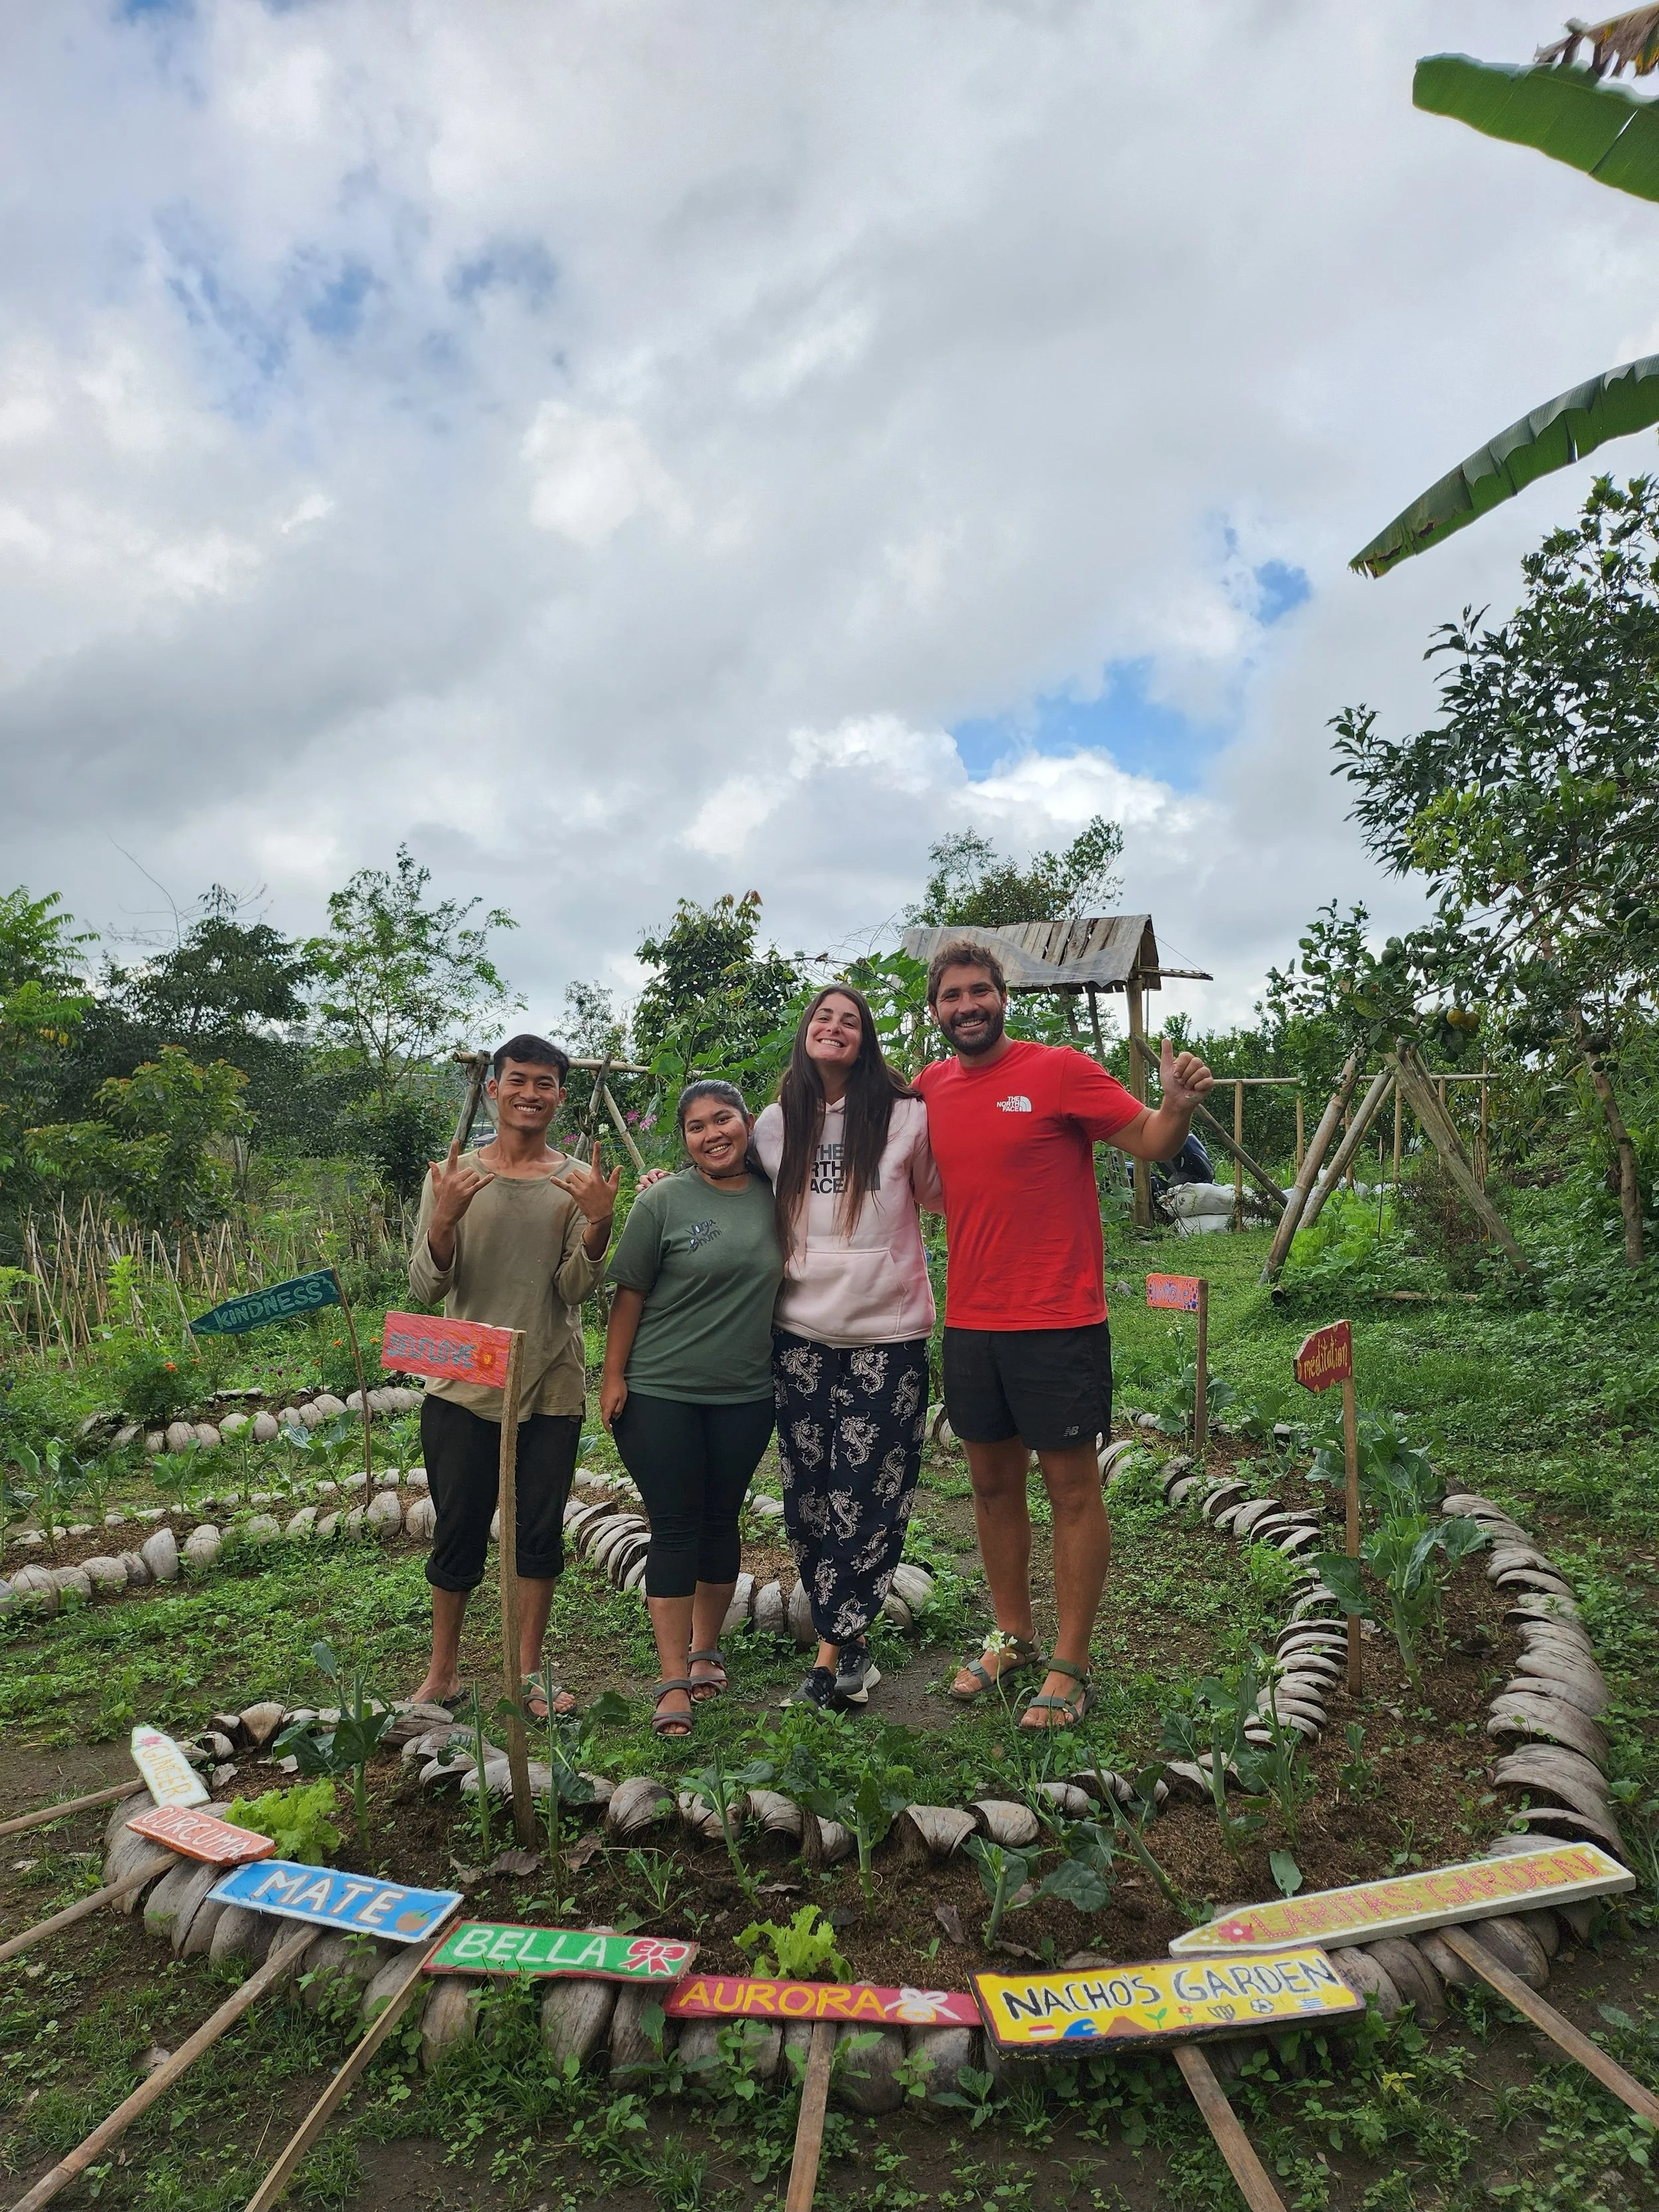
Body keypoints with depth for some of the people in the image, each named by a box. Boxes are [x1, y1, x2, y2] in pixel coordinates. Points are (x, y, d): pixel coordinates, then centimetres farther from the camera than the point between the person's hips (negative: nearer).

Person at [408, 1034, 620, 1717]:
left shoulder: (579, 1184, 2)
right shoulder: (452, 1177, 0)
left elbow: (574, 1290, -7)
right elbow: (426, 1289, -5)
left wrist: (598, 1226, -25)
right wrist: (444, 1221, -23)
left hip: (552, 1389, 1)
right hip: (464, 1386, 0)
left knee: (541, 1534, 9)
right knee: (458, 1533, 9)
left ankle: (528, 1674, 25)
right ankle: (443, 1671, 27)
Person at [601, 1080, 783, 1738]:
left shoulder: (772, 1195, 3)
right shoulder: (664, 1200, -7)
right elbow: (629, 1292, -5)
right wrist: (614, 1375, -6)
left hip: (745, 1395, 3)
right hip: (660, 1393, -3)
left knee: (720, 1522, 13)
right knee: (675, 1528, -1)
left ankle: (706, 1648, 32)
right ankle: (674, 1682, 7)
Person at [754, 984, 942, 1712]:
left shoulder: (907, 1116, -4)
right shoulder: (775, 1126, 6)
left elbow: (942, 1195, 7)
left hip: (888, 1333, -3)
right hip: (802, 1333, 3)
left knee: (867, 1494, 0)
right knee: (809, 1494, 7)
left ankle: (830, 1650, 14)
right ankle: (852, 1641, 23)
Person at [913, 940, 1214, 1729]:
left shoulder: (1059, 1070, -9)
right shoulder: (932, 1086, 6)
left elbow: (1150, 1141, -8)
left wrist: (1180, 1103, -30)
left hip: (1058, 1320, -5)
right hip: (970, 1322, 6)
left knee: (1072, 1489, 5)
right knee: (992, 1481, 16)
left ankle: (1070, 1668, 18)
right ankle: (1011, 1636, 34)